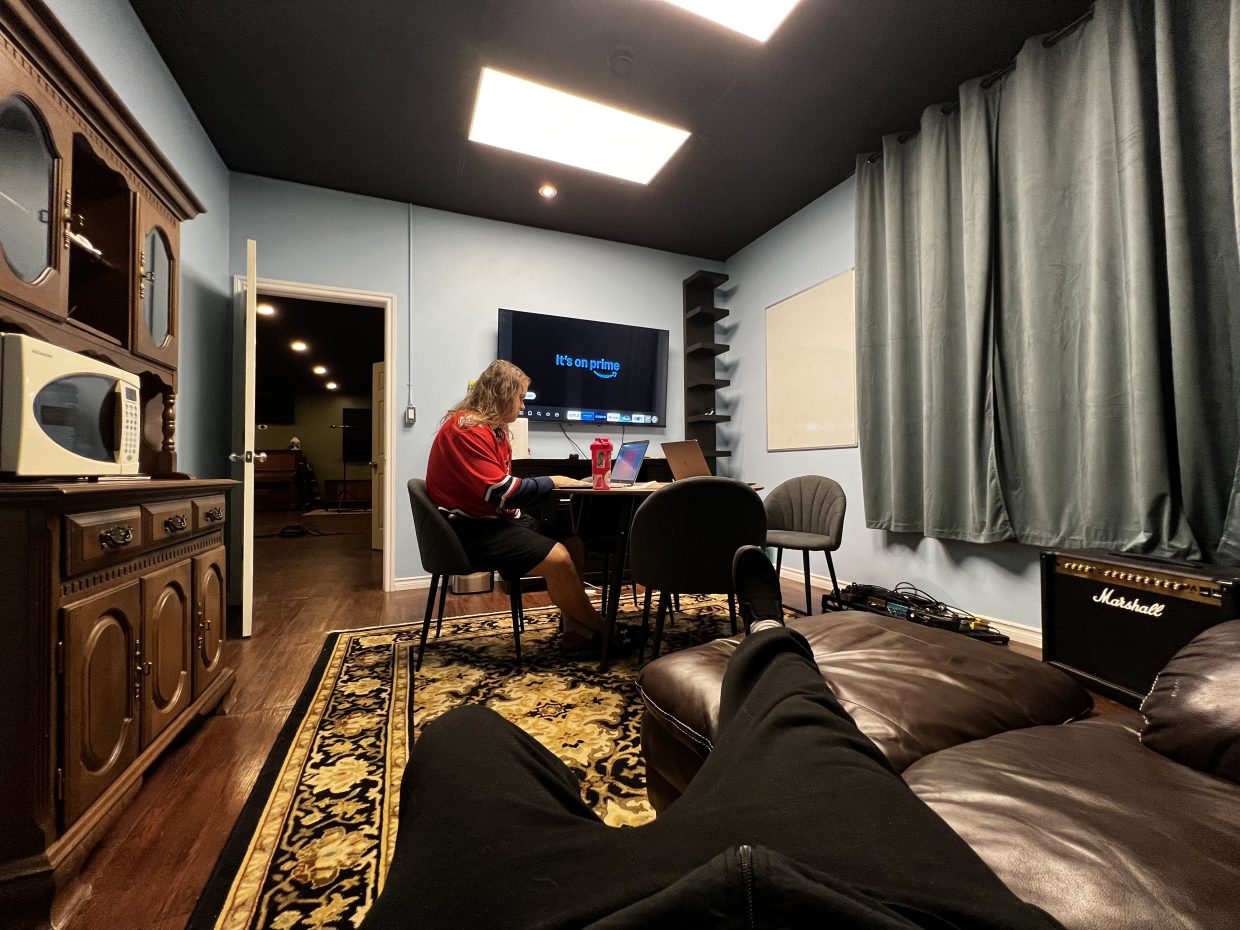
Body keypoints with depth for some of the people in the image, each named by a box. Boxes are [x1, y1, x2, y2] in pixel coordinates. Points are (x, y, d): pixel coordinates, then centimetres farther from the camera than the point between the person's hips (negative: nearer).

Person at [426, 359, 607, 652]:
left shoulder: (494, 429, 14)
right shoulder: (467, 429, -18)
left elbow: (505, 484, 11)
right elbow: (499, 492, -24)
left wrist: (549, 483, -4)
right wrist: (550, 482, -12)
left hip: (497, 518, 10)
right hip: (473, 527, -10)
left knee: (573, 544, 0)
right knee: (557, 558, -21)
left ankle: (576, 632, 3)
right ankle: (600, 630, 1)